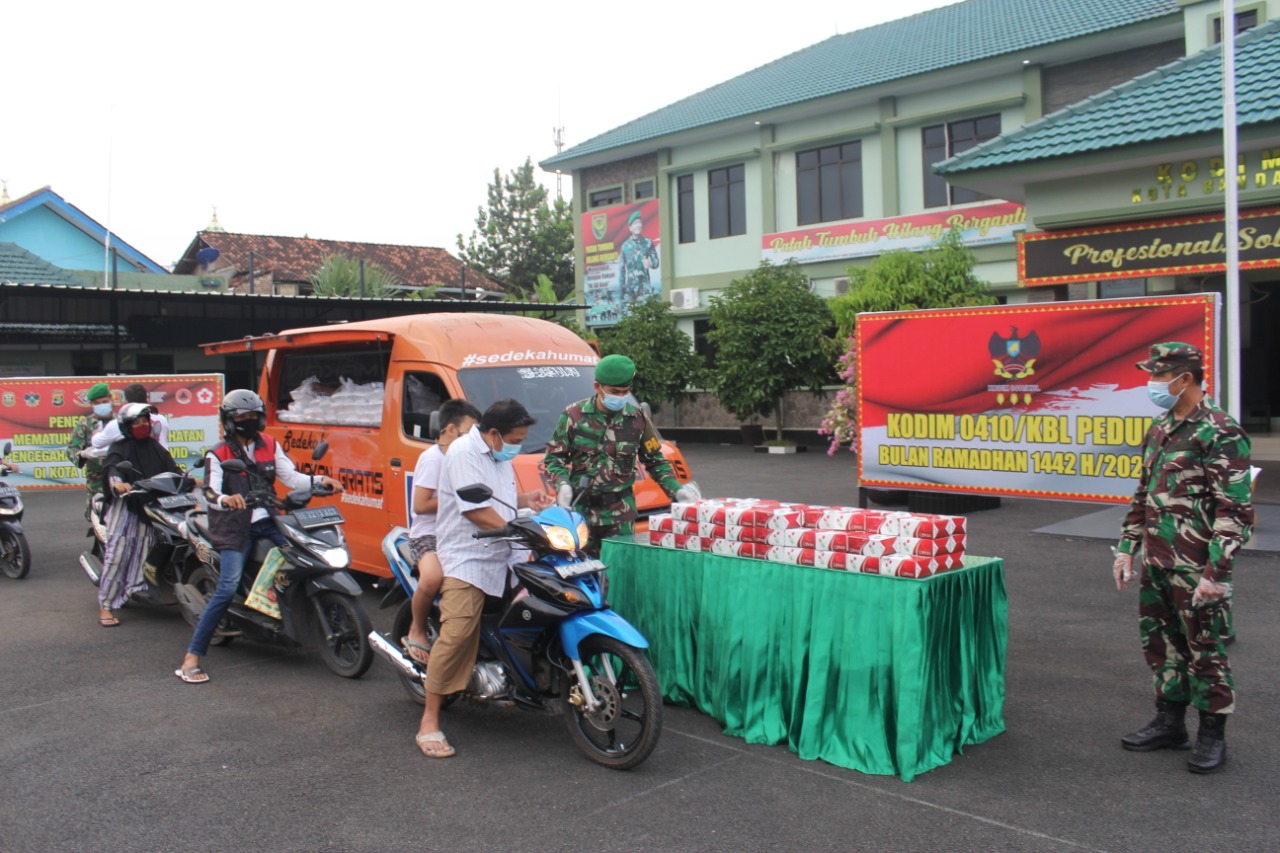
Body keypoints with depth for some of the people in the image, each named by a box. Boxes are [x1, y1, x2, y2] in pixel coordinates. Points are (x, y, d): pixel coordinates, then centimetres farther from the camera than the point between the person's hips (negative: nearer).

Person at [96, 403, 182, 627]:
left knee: (142, 554, 0)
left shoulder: (155, 447, 19)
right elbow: (111, 467, -16)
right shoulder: (120, 448, 2)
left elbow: (171, 468, 12)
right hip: (124, 505, -5)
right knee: (117, 554, -9)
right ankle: (105, 606, -7)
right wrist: (117, 483, -38)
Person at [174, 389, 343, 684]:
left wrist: (321, 480, -8)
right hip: (235, 529, -5)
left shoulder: (270, 445, 13)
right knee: (227, 590, -15)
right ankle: (191, 657, -11)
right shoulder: (218, 455, -1)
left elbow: (290, 477, 9)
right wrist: (225, 500, -36)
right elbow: (210, 493, -12)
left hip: (267, 523, 5)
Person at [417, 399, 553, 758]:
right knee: (457, 634, -18)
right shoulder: (464, 452, -12)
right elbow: (474, 509, -20)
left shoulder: (499, 456, 19)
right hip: (466, 558, -9)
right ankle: (429, 722, -12)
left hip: (499, 558, 9)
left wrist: (527, 499, 11)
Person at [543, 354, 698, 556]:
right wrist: (562, 484, -12)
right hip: (580, 509, -1)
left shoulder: (637, 418, 4)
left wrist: (676, 490, 0)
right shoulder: (574, 415, 0)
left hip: (620, 514, 1)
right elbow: (553, 457, 6)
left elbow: (655, 460, 13)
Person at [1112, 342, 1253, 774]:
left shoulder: (1221, 433, -14)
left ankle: (1212, 736, 18)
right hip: (1156, 564, 8)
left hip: (1196, 570, -8)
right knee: (1160, 642, 16)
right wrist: (1128, 547, 15)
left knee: (1205, 650, 4)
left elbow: (1235, 511, -17)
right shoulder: (1160, 429, 11)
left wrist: (1216, 572, -20)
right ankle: (1169, 722, 30)